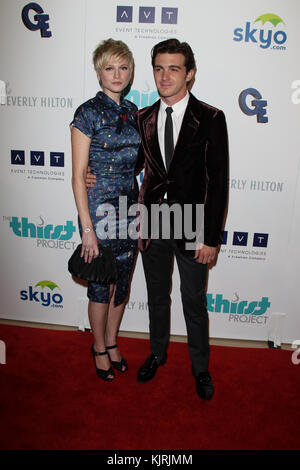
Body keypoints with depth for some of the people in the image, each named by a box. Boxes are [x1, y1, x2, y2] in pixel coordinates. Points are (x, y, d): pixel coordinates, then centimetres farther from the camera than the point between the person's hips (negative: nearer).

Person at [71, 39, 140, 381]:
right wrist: (87, 229, -16)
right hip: (99, 210, -6)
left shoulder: (133, 112, 9)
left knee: (122, 283, 16)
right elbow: (78, 176, -12)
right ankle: (100, 349, 32)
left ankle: (112, 342, 37)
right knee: (101, 287, 8)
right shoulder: (88, 112, -9)